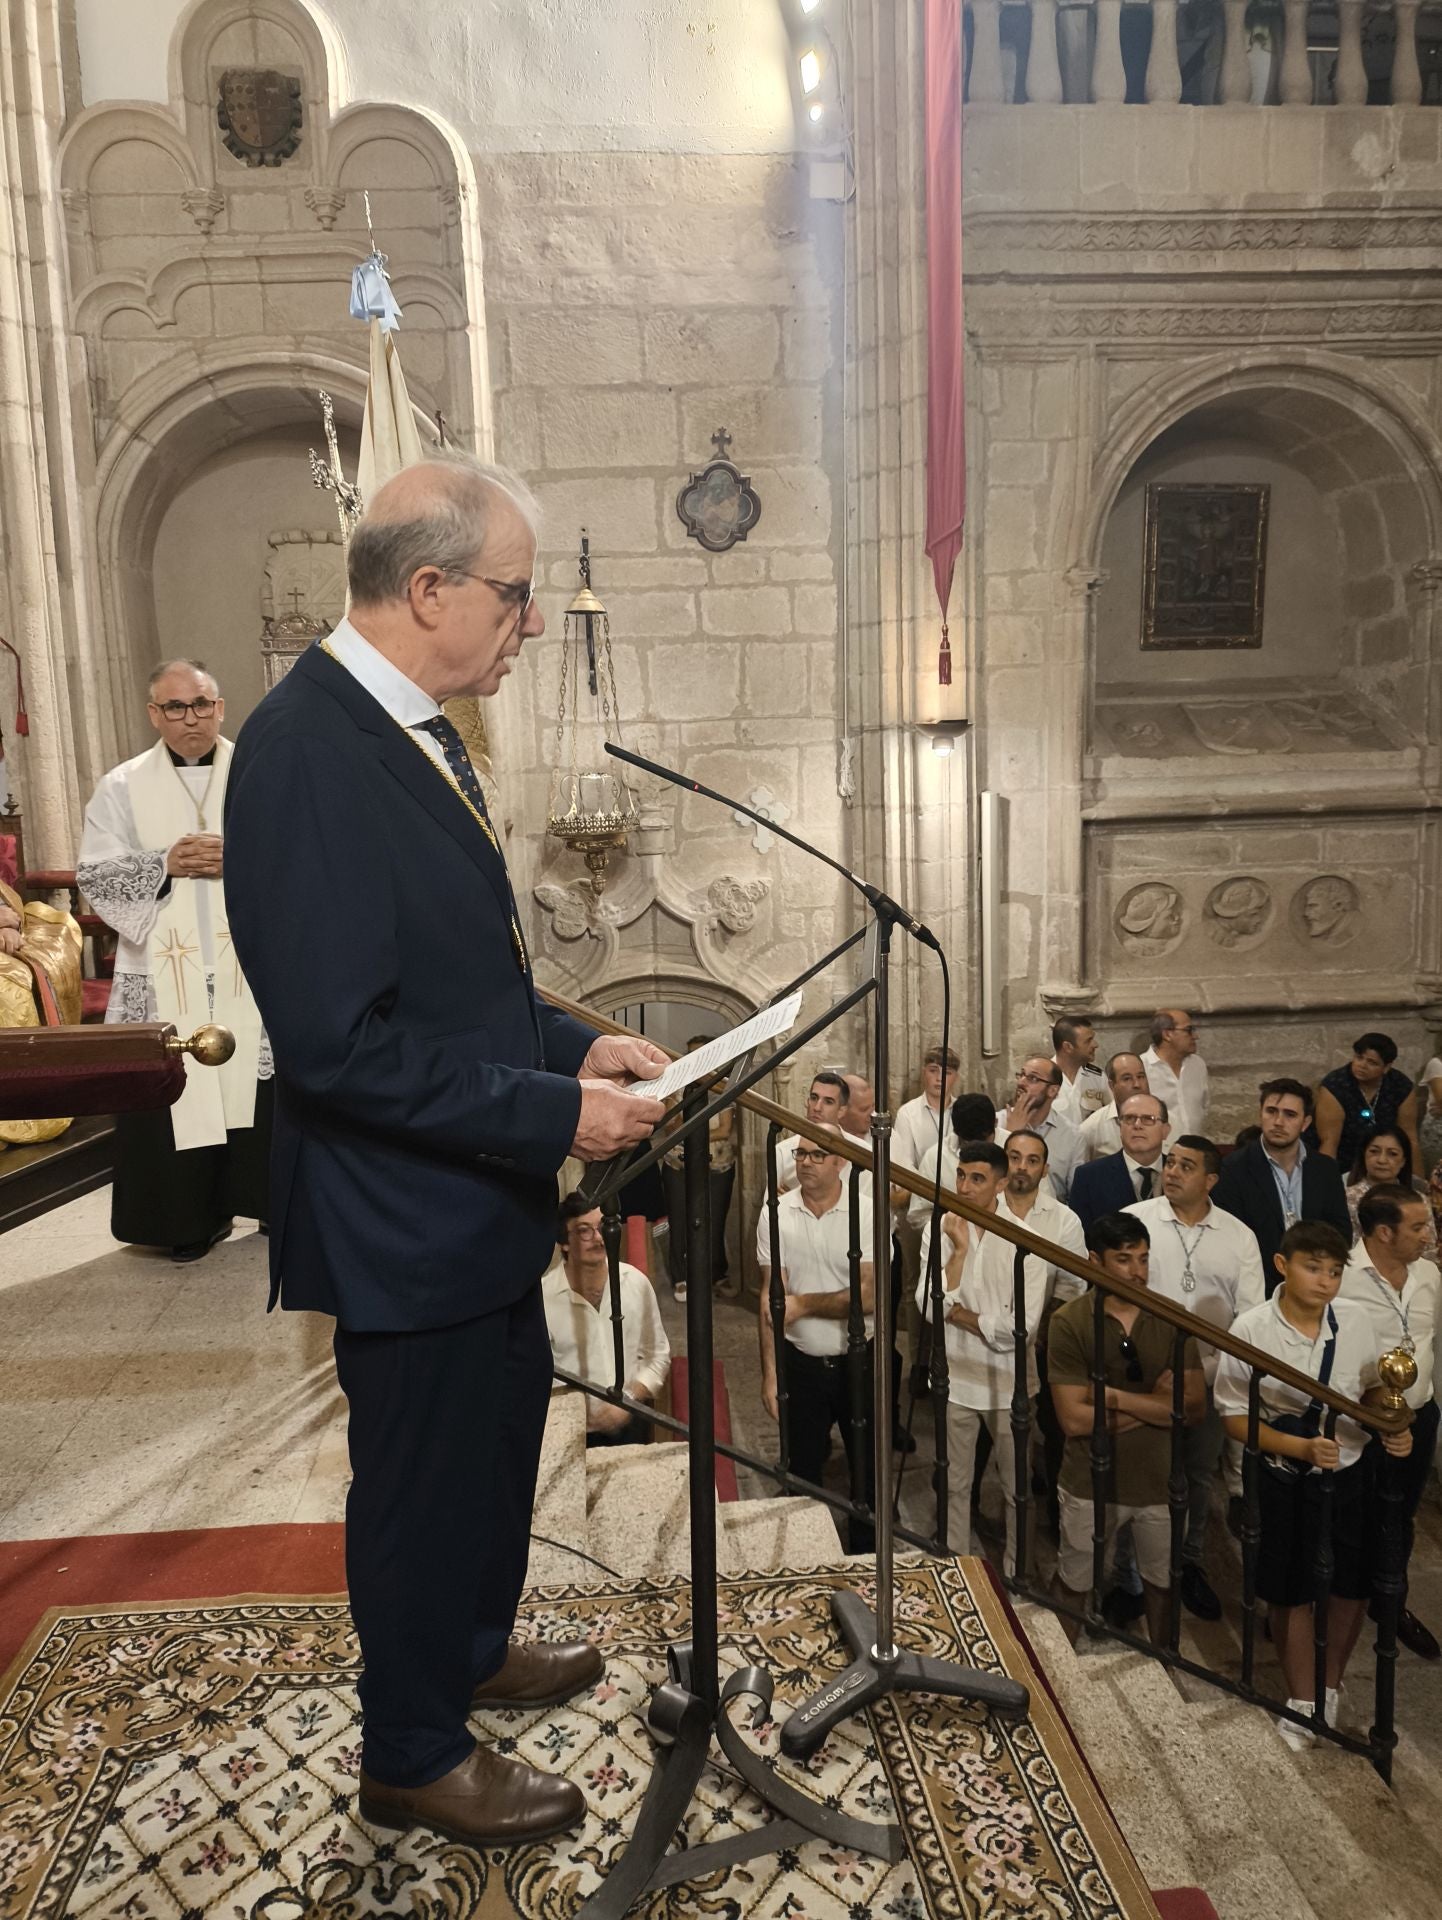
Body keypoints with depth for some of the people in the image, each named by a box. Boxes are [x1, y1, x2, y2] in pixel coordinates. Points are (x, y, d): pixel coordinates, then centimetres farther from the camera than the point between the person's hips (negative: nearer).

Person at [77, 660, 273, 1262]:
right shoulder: (122, 786, 7)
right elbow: (92, 873, 2)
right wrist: (165, 865, -13)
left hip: (255, 966, 0)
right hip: (164, 976, 1)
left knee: (260, 1090, 3)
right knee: (175, 1092, 2)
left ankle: (274, 1201, 18)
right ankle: (194, 1217, 17)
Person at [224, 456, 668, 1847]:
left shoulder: (408, 728, 5)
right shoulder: (306, 751, -25)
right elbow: (337, 1041, -28)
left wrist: (571, 1045, 3)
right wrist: (555, 1112, -23)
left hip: (474, 1198, 9)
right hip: (402, 1216, -9)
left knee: (501, 1432, 26)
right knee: (422, 1476, 12)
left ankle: (471, 1650, 53)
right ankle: (411, 1757, 40)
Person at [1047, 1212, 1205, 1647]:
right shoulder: (1069, 1322, -17)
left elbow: (1194, 1407, -14)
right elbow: (1073, 1418, -21)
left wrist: (1116, 1396, -22)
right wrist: (1154, 1404, -18)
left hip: (1159, 1478, 3)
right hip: (1091, 1483, -2)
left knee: (1161, 1582, 22)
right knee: (1074, 1584, 16)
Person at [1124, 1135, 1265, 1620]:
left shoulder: (1239, 1237, 0)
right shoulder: (1132, 1220, -7)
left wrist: (1216, 1365, -11)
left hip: (1210, 1376, 2)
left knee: (1199, 1474, 17)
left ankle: (1190, 1563, 36)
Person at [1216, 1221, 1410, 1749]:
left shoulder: (1355, 1320, -10)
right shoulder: (1252, 1329, -20)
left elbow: (1373, 1386, 8)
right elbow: (1235, 1416, -14)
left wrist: (1394, 1427, -10)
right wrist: (1301, 1448, -25)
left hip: (1351, 1473, 3)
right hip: (1284, 1482, -3)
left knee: (1352, 1587, 16)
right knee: (1292, 1593, 12)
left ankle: (1331, 1686, 44)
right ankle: (1302, 1701, 37)